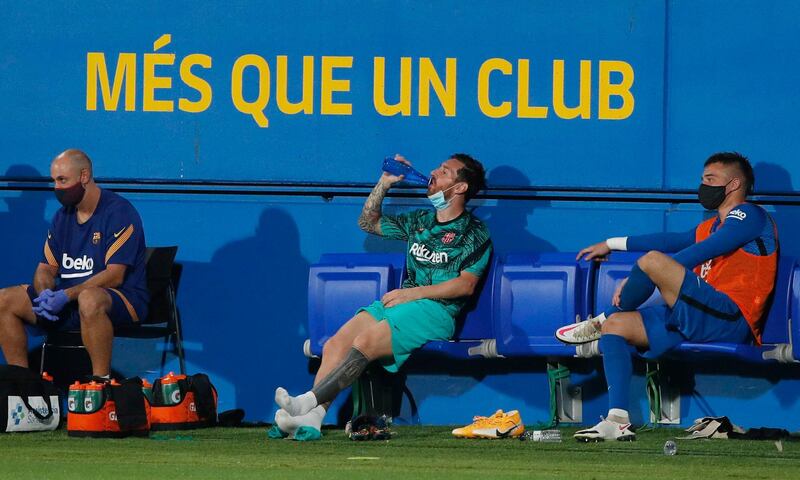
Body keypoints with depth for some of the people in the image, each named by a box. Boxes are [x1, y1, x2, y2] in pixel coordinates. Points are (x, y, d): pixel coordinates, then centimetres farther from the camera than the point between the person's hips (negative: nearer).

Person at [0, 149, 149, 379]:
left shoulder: (119, 212, -11)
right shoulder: (62, 216, 13)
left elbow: (114, 276, -19)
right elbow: (46, 269, 13)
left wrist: (66, 295, -26)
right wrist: (44, 293, -12)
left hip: (122, 300, -7)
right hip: (68, 301, 7)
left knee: (89, 299, -43)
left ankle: (101, 383, -33)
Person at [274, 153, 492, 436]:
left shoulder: (474, 233, 2)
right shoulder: (421, 221, 23)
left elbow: (466, 284, -9)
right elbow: (368, 222, 34)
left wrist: (413, 292, -13)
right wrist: (384, 183, 20)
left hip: (436, 310, -7)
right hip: (399, 303, 7)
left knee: (365, 342, -31)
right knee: (335, 345, -19)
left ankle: (309, 402, -37)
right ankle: (311, 419, -34)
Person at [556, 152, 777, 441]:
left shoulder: (749, 216, -3)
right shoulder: (712, 226, 27)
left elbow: (700, 252, -14)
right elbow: (674, 241, 38)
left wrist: (644, 277, -18)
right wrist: (612, 244, 39)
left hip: (728, 318, -10)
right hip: (701, 320, 10)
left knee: (653, 260, -23)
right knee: (616, 325, 2)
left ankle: (600, 322, 2)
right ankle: (618, 421, -11)